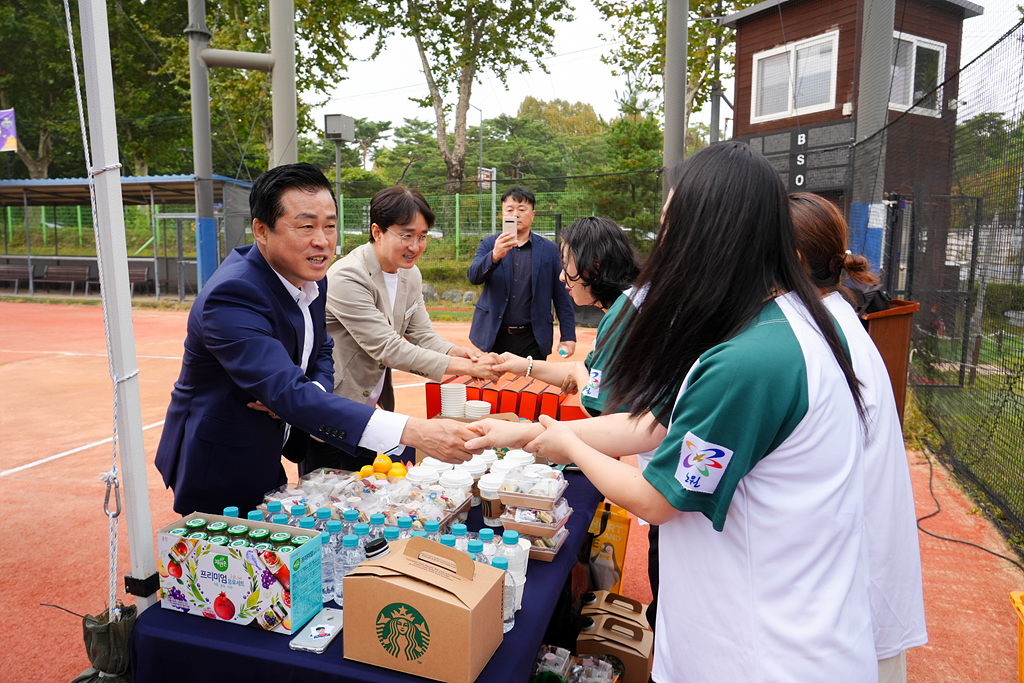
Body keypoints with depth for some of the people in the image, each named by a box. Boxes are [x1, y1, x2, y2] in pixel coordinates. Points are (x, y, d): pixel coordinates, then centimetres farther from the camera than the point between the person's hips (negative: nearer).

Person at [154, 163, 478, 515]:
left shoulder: (309, 277, -4)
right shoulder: (231, 296, -32)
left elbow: (321, 351, 9)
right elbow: (288, 394, -42)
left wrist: (312, 392, -18)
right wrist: (411, 432, -51)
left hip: (268, 459, 7)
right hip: (218, 470, -7)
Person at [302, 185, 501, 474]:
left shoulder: (411, 275, 3)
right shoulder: (346, 278, -23)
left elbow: (422, 336, 4)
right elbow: (387, 348, -27)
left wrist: (456, 351, -19)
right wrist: (463, 366, -29)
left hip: (372, 410, 7)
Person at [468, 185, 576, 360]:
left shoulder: (549, 249, 6)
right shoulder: (488, 245, 7)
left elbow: (561, 296, 6)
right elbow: (473, 277, -10)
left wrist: (568, 336, 0)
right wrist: (495, 256, -28)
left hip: (532, 340, 0)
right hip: (494, 337, 1)